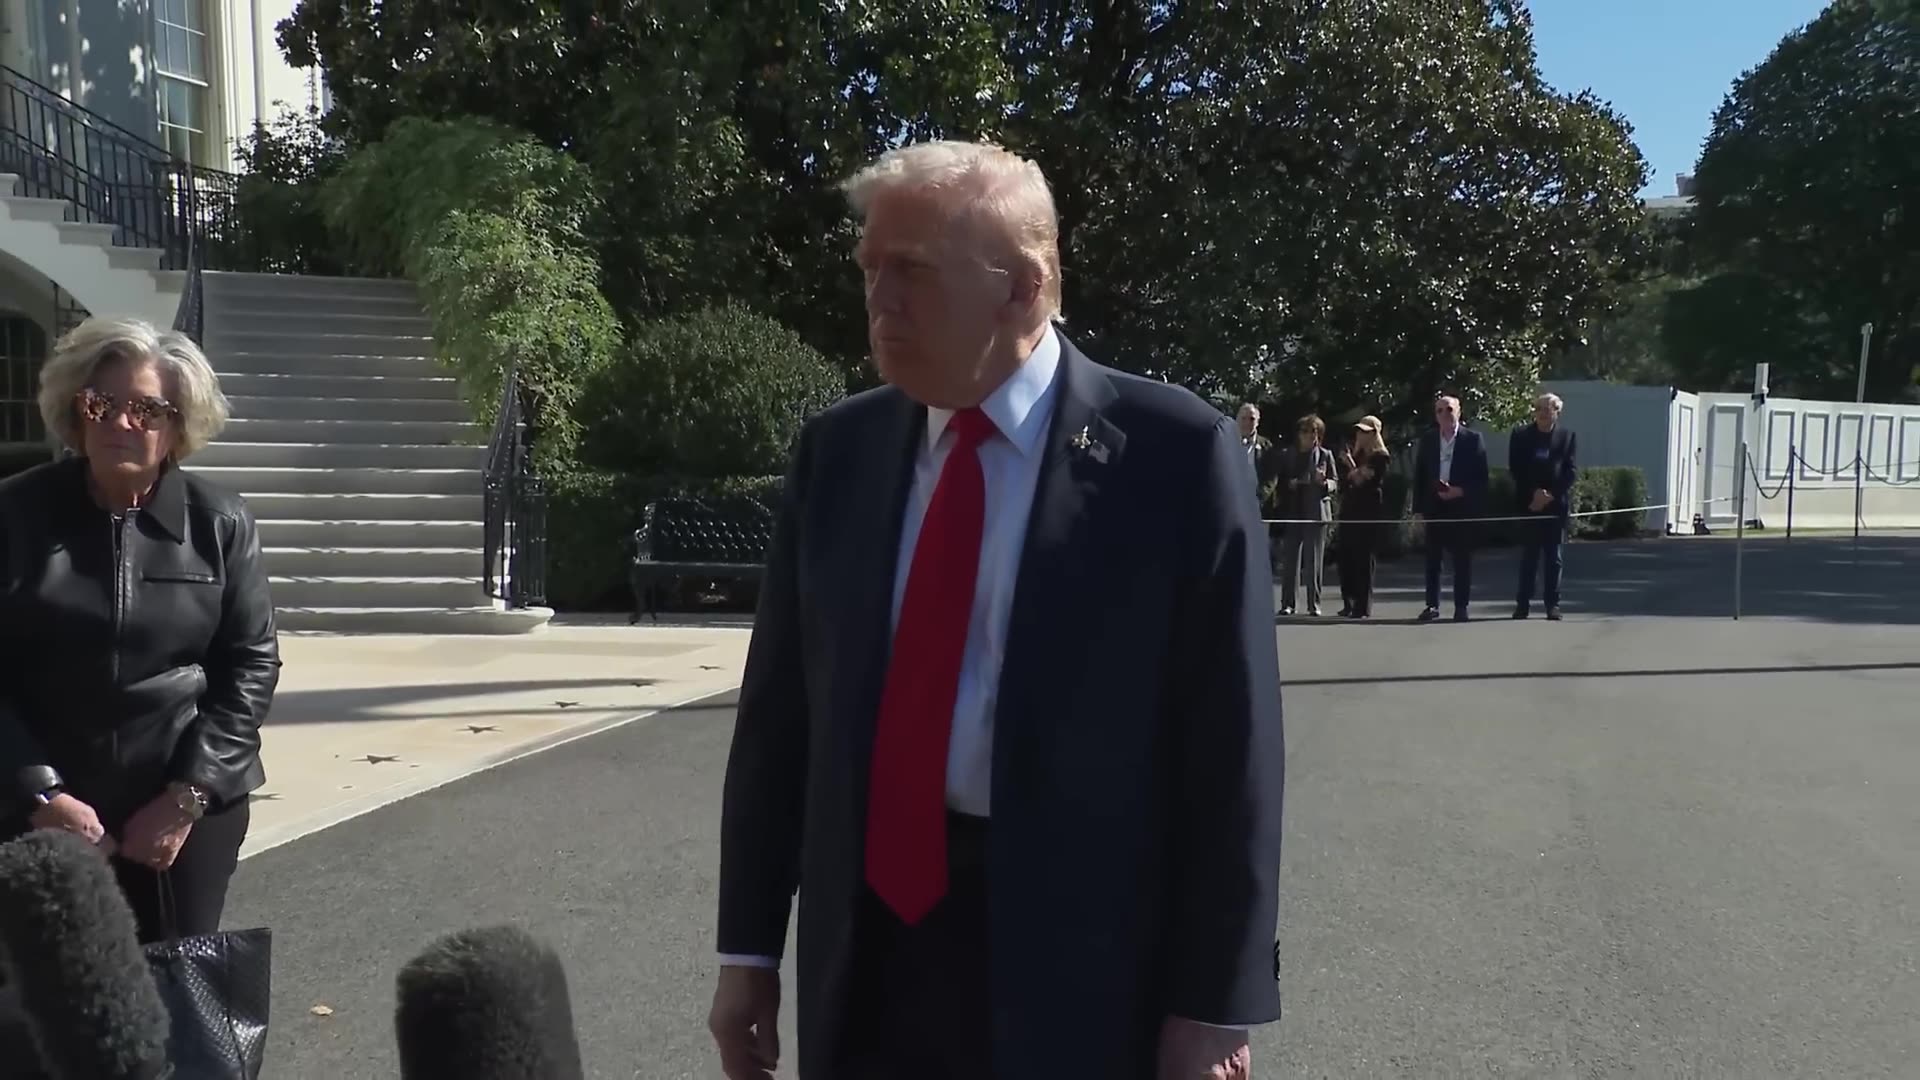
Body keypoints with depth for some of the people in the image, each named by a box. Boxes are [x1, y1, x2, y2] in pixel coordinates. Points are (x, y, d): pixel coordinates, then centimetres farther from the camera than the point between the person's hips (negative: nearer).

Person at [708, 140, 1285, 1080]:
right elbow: (780, 708, 6)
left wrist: (1214, 1003, -8)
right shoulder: (836, 450, 3)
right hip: (868, 940, 4)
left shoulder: (1177, 454, -10)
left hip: (1079, 967, -3)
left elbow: (1229, 745, -9)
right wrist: (749, 946, 7)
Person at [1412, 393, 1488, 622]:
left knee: (1462, 558, 2)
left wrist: (1461, 491, -15)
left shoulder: (1473, 439, -1)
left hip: (1462, 506, -3)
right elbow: (1419, 475, 8)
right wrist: (1418, 507, 2)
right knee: (1432, 557, 4)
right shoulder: (1427, 440, 8)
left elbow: (1481, 477, -2)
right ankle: (1432, 605, 10)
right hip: (1434, 506, 3)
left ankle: (1461, 607, 8)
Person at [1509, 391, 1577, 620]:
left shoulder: (1566, 436, 4)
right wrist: (1533, 494, -10)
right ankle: (1523, 603, 5)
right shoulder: (1521, 435, 5)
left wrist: (1550, 495, -10)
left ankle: (1552, 604, 6)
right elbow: (1515, 469, 0)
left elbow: (1570, 471, 0)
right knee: (1529, 555, 2)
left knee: (1553, 556, 2)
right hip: (1529, 504, 0)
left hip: (1556, 504, 0)